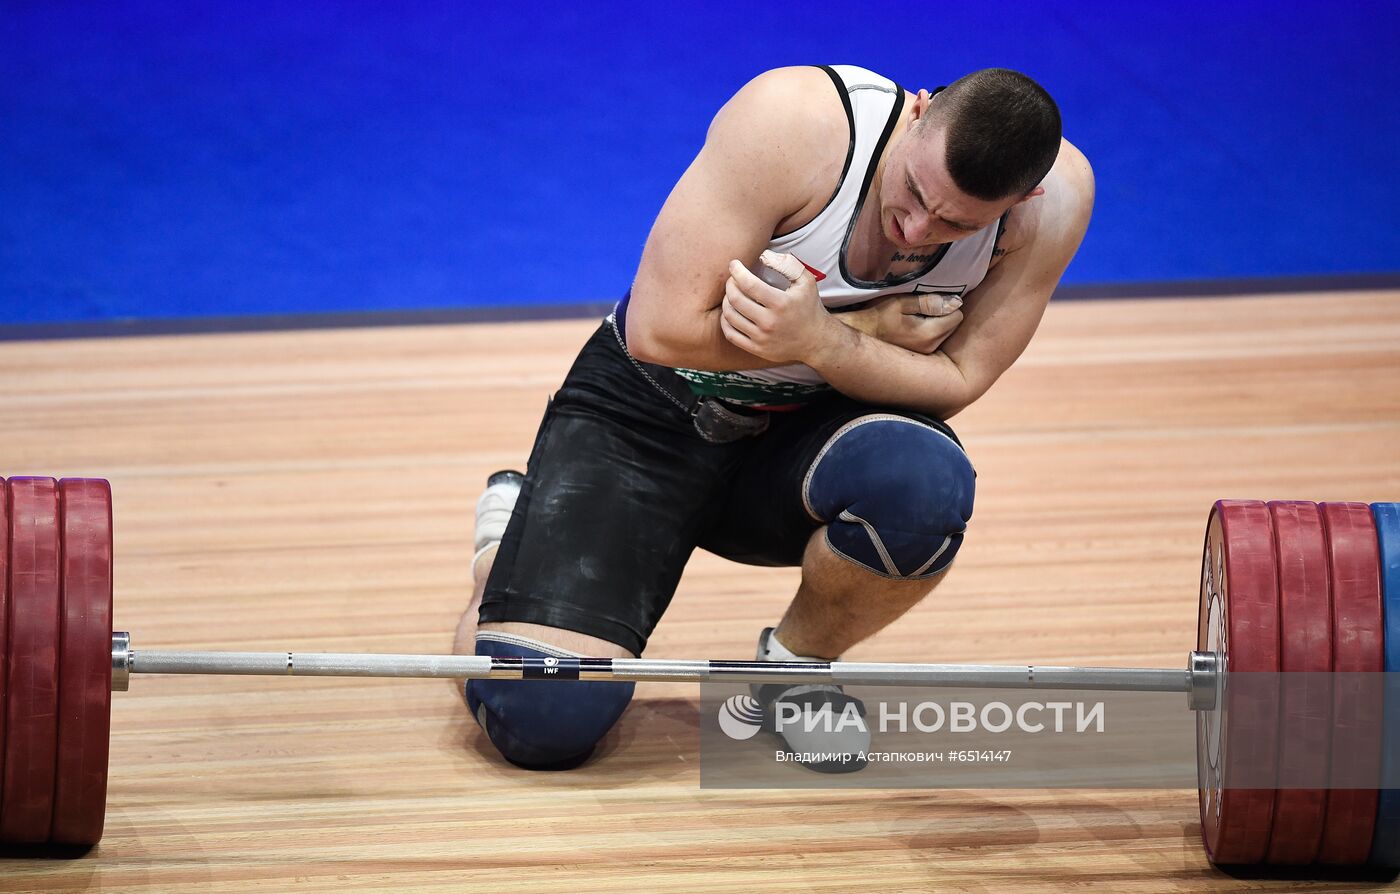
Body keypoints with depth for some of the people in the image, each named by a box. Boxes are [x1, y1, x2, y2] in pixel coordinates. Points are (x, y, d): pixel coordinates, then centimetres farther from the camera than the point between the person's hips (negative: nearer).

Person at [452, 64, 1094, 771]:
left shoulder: (1055, 199, -20)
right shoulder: (793, 118, -29)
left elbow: (954, 383, -15)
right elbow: (662, 331, -25)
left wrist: (820, 339, -34)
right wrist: (873, 329, -23)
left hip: (811, 430, 3)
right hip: (651, 413, -2)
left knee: (925, 481, -36)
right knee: (543, 719, -19)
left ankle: (797, 663, -2)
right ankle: (508, 544, 19)